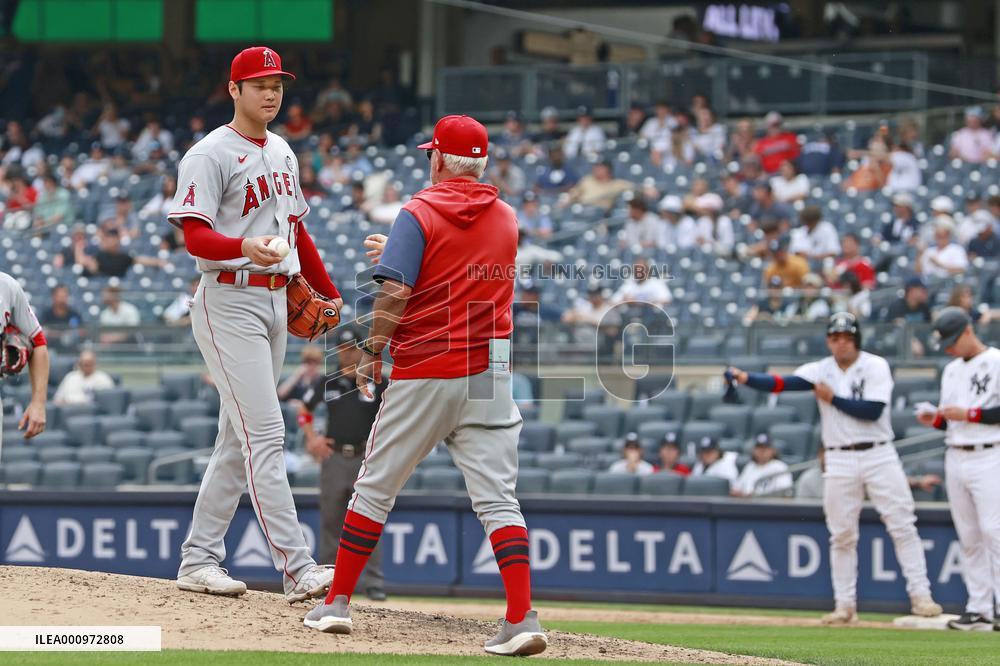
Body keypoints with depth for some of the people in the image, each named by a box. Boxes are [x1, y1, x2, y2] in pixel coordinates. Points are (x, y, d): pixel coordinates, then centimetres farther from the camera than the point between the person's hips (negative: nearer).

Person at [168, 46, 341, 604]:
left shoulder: (282, 153, 16)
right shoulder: (211, 155, -10)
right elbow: (195, 236, -18)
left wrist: (329, 293, 23)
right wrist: (246, 248, -36)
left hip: (275, 302, 9)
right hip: (230, 302, -9)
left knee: (240, 440, 9)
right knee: (265, 434, -14)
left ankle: (199, 559, 15)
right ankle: (297, 568, -19)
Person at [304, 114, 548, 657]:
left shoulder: (420, 214, -6)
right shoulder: (506, 218, 10)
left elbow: (395, 293, -17)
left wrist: (371, 353, -6)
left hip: (422, 372, -3)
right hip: (489, 367, 3)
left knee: (376, 486, 10)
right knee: (497, 495, -2)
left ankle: (337, 603, 16)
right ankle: (522, 618, -16)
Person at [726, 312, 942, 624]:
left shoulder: (876, 367, -4)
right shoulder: (821, 371, 3)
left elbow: (873, 411, -16)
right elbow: (783, 383, -13)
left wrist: (833, 398, -12)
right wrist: (745, 378, -28)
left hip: (879, 456, -2)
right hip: (840, 461, 2)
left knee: (903, 526, -4)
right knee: (841, 535, 3)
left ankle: (920, 595, -1)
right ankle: (845, 605, 9)